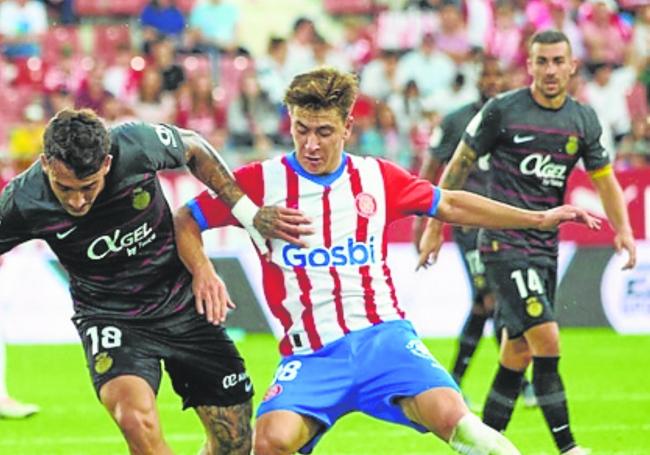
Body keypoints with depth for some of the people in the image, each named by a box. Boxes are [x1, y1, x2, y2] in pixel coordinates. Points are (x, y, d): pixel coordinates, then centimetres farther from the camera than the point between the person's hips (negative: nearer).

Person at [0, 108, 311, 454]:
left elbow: (193, 148, 0)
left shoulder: (136, 145, -22)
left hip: (182, 304, 2)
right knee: (137, 419, -32)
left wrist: (248, 213, -1)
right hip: (109, 315, -2)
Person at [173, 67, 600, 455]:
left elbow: (450, 205, 21)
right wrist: (203, 271, -11)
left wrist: (540, 218, 22)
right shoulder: (260, 181, 1)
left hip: (383, 337, 1)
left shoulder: (377, 177, 8)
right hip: (311, 356, -1)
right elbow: (184, 222, 9)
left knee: (450, 415, -26)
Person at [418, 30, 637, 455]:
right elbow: (459, 167, 1)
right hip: (504, 242, -6)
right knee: (547, 340, -17)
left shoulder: (584, 120, 7)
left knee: (518, 354, 9)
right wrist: (434, 228, 2)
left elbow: (605, 179, 16)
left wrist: (623, 230, 1)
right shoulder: (502, 110, -7)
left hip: (546, 247, 6)